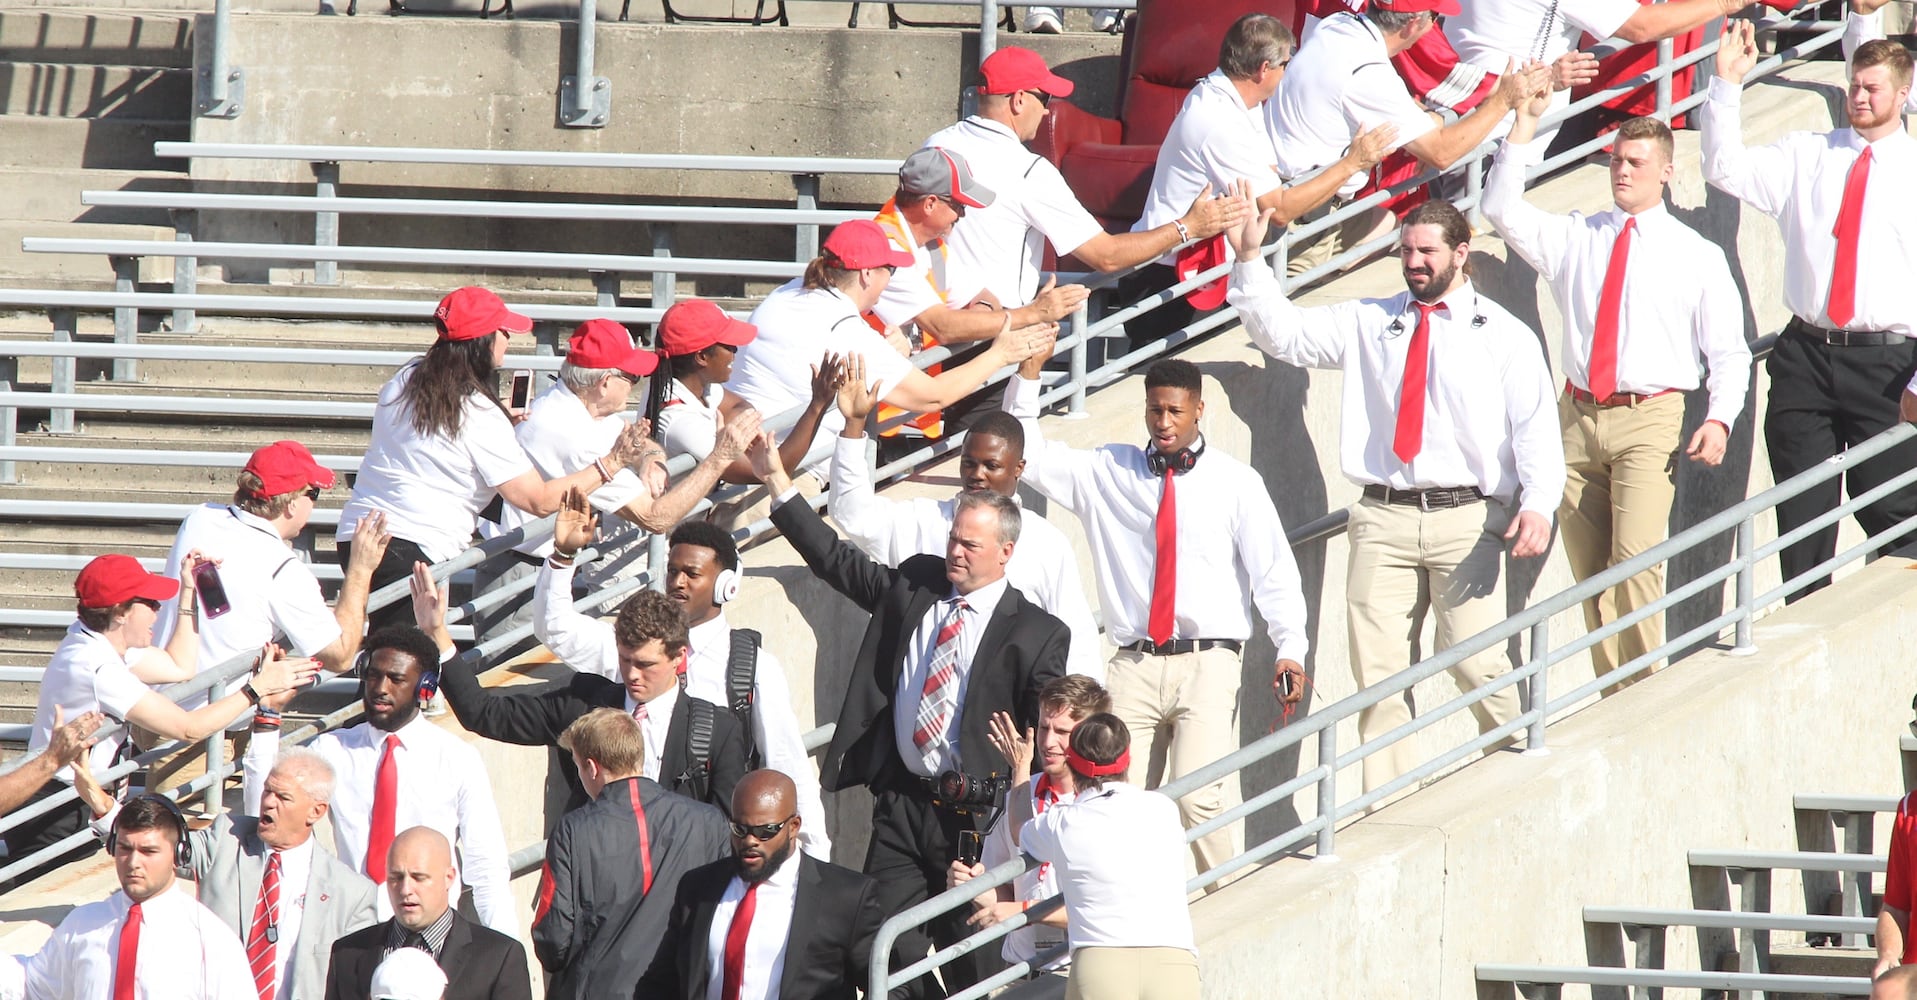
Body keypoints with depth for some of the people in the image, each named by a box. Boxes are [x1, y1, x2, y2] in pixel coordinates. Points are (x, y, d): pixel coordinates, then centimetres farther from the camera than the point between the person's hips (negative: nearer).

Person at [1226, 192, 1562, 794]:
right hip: (1384, 519, 3)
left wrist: (1538, 504, -15)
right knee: (1377, 671, -4)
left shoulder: (1505, 336, 10)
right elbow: (1283, 335, 13)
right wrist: (1248, 259, 1)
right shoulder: (1368, 324, 18)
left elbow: (1536, 427, 1)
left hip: (1467, 519, -3)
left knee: (1478, 664, -15)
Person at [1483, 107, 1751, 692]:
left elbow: (1729, 352, 6)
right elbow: (1500, 208, 6)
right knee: (1589, 573, 1)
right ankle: (1613, 700, 6)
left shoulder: (1696, 256, 7)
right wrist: (1527, 120, 0)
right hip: (1580, 416, 4)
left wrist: (1719, 420, -11)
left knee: (1635, 560, -19)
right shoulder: (1575, 238, 15)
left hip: (1649, 420, -4)